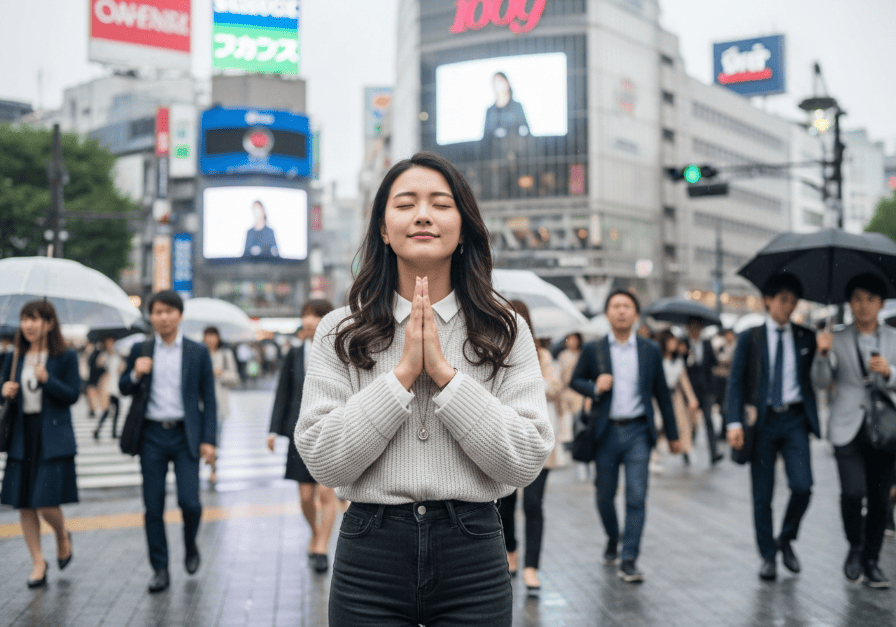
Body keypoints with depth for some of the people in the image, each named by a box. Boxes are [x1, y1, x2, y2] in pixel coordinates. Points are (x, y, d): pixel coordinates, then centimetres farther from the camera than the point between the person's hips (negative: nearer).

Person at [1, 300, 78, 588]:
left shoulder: (65, 357, -4)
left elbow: (73, 395, -9)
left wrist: (47, 380, -22)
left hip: (54, 439, -4)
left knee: (47, 503, -9)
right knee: (24, 504, 5)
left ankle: (63, 536, 25)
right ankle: (38, 562, 20)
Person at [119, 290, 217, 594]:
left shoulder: (198, 352, 3)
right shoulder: (140, 350, 7)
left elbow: (208, 400, 4)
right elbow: (124, 389, 13)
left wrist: (208, 440, -3)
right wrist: (135, 374, -10)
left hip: (185, 435, -2)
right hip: (152, 435, 2)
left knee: (189, 501, -9)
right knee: (153, 506, 3)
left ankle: (191, 546, 22)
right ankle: (160, 569, 14)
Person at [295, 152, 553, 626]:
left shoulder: (506, 332, 1)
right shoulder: (339, 333, 1)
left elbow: (526, 461, -8)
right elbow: (323, 461, -8)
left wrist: (445, 372, -14)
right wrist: (403, 373, -14)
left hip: (472, 556, 1)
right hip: (370, 555, 0)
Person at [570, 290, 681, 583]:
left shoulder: (650, 350, 5)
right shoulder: (593, 350, 3)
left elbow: (662, 393, 9)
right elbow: (576, 380, 11)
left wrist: (672, 435, 11)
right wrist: (594, 388, -12)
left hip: (638, 431, 0)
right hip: (606, 432, 1)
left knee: (637, 496, -8)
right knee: (605, 495, 11)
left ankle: (629, 560, -2)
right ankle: (612, 539, 38)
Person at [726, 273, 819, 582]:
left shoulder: (806, 338, 8)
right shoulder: (750, 338, 4)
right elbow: (736, 381, -1)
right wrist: (735, 422, -10)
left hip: (795, 420, 1)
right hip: (763, 420, -1)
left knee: (803, 486, -11)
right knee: (762, 495, 3)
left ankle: (786, 539, 16)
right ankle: (768, 556, 19)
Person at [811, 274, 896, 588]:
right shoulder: (837, 339, 6)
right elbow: (821, 383, 0)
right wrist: (823, 353, -17)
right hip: (849, 428, -2)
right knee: (853, 491, -15)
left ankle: (871, 560, 19)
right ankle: (855, 546, 11)